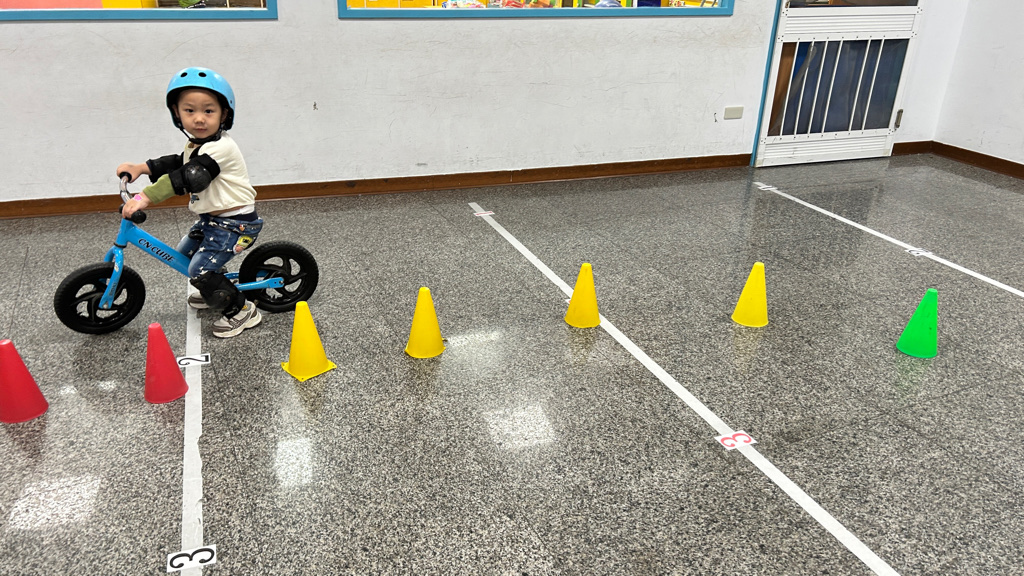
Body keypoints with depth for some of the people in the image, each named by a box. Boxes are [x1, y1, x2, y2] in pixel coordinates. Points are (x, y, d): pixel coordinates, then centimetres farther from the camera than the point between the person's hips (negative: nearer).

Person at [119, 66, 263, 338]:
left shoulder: (220, 148, -23)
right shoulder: (197, 145, 10)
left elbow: (185, 179, -31)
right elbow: (176, 164, 22)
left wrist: (144, 197, -35)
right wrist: (140, 168, 7)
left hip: (234, 223, -10)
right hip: (212, 218, 10)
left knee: (201, 270, -14)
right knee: (184, 252, 21)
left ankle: (241, 310, 2)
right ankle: (215, 292, 41)